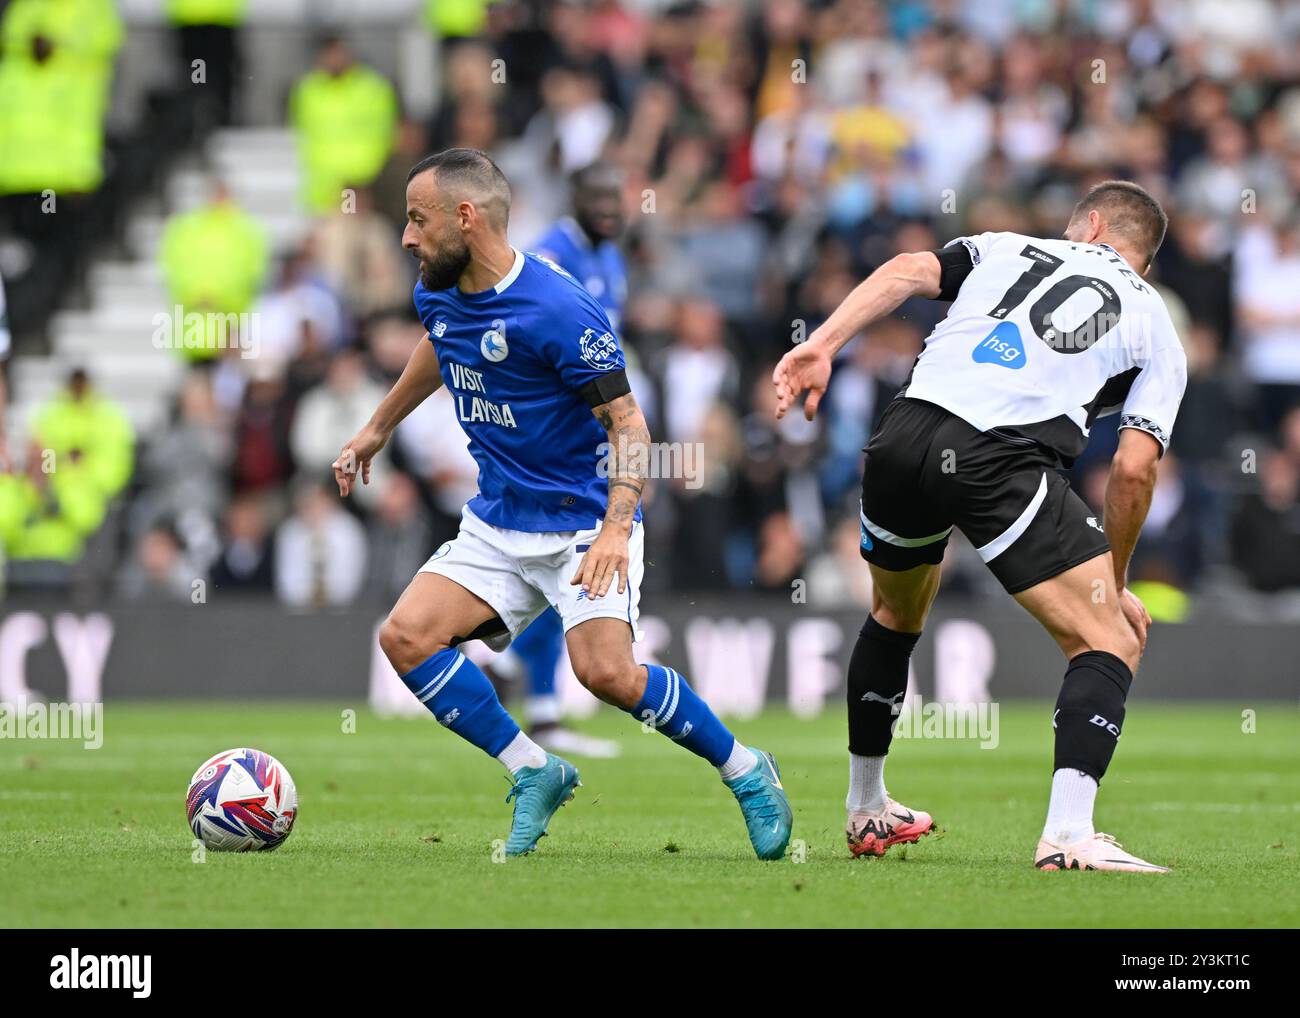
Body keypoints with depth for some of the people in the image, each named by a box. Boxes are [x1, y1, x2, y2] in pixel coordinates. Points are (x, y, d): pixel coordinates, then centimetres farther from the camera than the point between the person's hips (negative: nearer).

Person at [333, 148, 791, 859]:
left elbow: (628, 423, -18)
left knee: (606, 671, -25)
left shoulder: (558, 309, -21)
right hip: (496, 525, 7)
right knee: (406, 636, -12)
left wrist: (615, 528, -30)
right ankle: (534, 773, 0)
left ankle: (745, 772, -3)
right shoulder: (438, 294, 2)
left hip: (583, 524, -7)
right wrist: (377, 430, 38)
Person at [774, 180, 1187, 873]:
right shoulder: (1156, 329, 20)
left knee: (895, 614, 31)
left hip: (903, 433, 4)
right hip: (1001, 457, -4)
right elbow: (1133, 468, 8)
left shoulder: (1008, 248, 28)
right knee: (1109, 644, 2)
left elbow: (909, 271, 8)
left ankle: (865, 812, 42)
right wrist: (1114, 587, 19)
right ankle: (1068, 834, -19)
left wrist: (822, 345, 1)